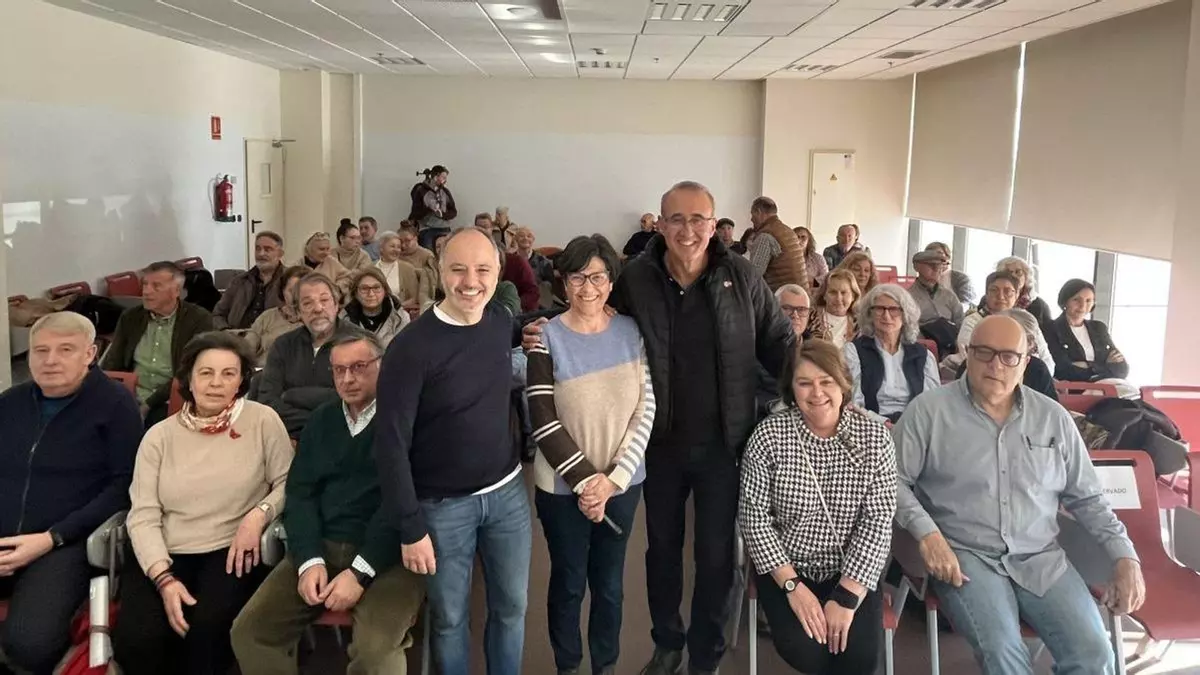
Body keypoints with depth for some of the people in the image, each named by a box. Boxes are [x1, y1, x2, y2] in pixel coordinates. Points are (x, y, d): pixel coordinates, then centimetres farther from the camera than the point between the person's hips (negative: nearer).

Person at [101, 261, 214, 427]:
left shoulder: (198, 319, -1)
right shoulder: (130, 317, 14)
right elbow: (113, 363, 14)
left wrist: (150, 404, -14)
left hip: (170, 403, -4)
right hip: (131, 400, 4)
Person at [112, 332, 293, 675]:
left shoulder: (262, 420, 0)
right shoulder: (160, 435, 5)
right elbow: (143, 515, -1)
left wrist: (259, 514, -15)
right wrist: (164, 578, -14)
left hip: (231, 551, -2)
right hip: (164, 555, 2)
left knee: (208, 628, -30)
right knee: (137, 640, -21)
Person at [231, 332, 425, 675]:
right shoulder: (322, 420, 16)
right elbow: (300, 493, 11)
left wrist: (360, 571, -17)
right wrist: (310, 560, -6)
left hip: (388, 554, -6)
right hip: (324, 547, 6)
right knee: (249, 630, -7)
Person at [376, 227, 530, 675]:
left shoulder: (502, 322, -2)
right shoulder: (411, 346, -19)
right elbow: (391, 443, -16)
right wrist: (410, 528, -15)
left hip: (507, 492, 5)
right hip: (442, 505, -4)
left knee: (512, 607, 16)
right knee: (450, 618, 12)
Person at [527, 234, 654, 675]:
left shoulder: (631, 332, -2)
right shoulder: (547, 338, -10)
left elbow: (645, 409, -3)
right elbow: (542, 422, -12)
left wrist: (614, 477, -11)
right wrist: (586, 480, -15)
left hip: (623, 482, 2)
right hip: (563, 486, -2)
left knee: (610, 581, 15)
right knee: (569, 581, 12)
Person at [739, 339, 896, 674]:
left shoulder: (874, 437, -7)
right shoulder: (768, 435, -10)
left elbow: (878, 521, -9)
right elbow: (753, 516, -9)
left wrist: (847, 596, -17)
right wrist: (793, 585, -17)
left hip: (851, 572, 1)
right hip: (785, 569, -1)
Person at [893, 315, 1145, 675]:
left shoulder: (1053, 418, 9)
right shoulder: (929, 410, -3)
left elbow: (1087, 497, 15)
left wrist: (1125, 557, 4)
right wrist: (927, 533, -15)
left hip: (1042, 558, 4)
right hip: (965, 555, -3)